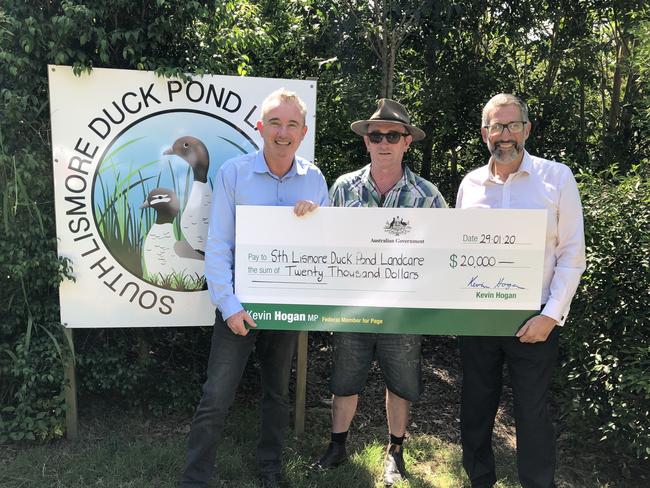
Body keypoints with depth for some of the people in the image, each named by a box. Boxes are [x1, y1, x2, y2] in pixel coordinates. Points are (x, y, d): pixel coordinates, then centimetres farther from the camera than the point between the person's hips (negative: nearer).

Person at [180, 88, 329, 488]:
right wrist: (229, 305, -15)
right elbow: (217, 247, -10)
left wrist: (313, 217, -14)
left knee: (278, 392, 18)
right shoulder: (233, 173, -8)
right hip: (241, 304, -3)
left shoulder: (315, 180, 1)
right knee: (216, 399, 0)